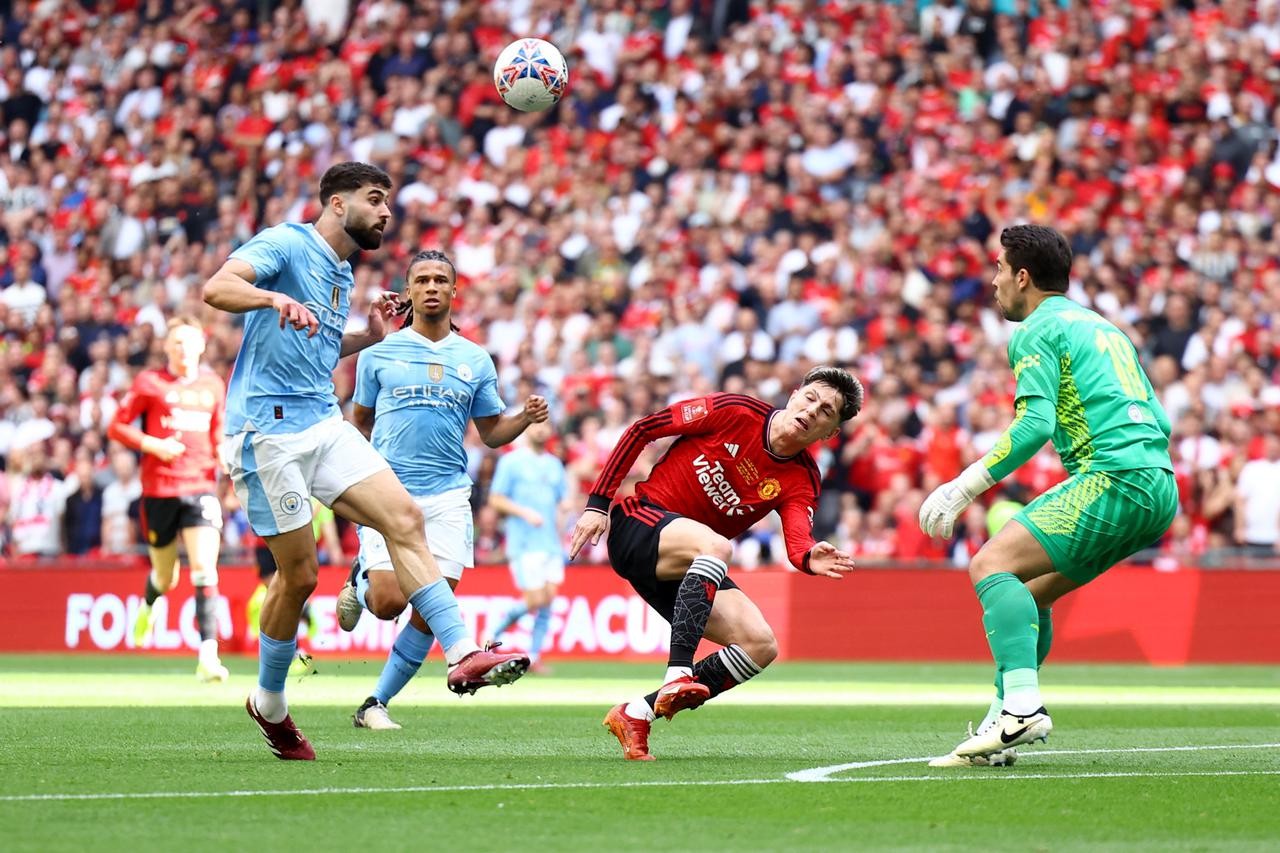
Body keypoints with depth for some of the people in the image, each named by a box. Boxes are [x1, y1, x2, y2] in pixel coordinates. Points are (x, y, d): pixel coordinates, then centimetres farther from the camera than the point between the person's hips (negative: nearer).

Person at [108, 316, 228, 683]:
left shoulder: (213, 385, 11)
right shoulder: (149, 383, 0)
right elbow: (116, 427, 1)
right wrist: (152, 444, -14)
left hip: (201, 486, 1)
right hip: (159, 490, -1)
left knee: (204, 568, -16)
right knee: (166, 577, 10)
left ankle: (208, 655, -21)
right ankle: (149, 604, 48)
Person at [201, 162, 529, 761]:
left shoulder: (341, 276, 21)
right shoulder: (285, 244, -4)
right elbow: (216, 288, -20)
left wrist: (368, 337, 17)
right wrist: (276, 297, -38)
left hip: (323, 422, 8)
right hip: (267, 426, -8)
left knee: (404, 517, -12)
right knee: (299, 572, -4)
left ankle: (462, 654, -19)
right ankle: (270, 704, 15)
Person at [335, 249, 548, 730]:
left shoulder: (475, 360, 12)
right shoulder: (380, 354, 7)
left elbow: (491, 432, 17)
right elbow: (359, 423, 15)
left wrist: (526, 417, -2)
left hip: (447, 496, 2)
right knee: (389, 603, -15)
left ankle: (375, 704, 8)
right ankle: (360, 581, 22)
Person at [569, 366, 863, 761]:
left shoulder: (802, 480, 1)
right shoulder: (735, 411, -8)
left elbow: (798, 540, -18)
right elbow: (642, 429, -3)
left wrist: (810, 559, -44)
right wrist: (598, 502, -7)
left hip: (692, 570, 5)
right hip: (638, 524, -5)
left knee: (761, 645, -13)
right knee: (715, 545, -36)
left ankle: (636, 714, -8)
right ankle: (677, 676, -48)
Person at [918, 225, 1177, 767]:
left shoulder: (1037, 331, 0)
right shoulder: (1102, 327, 27)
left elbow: (1035, 424, -14)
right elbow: (1157, 421, 28)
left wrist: (963, 488, -10)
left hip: (1114, 477, -9)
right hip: (1158, 488, 9)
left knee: (991, 565, -14)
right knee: (1027, 591, 16)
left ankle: (1022, 703, -29)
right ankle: (1007, 723, 11)